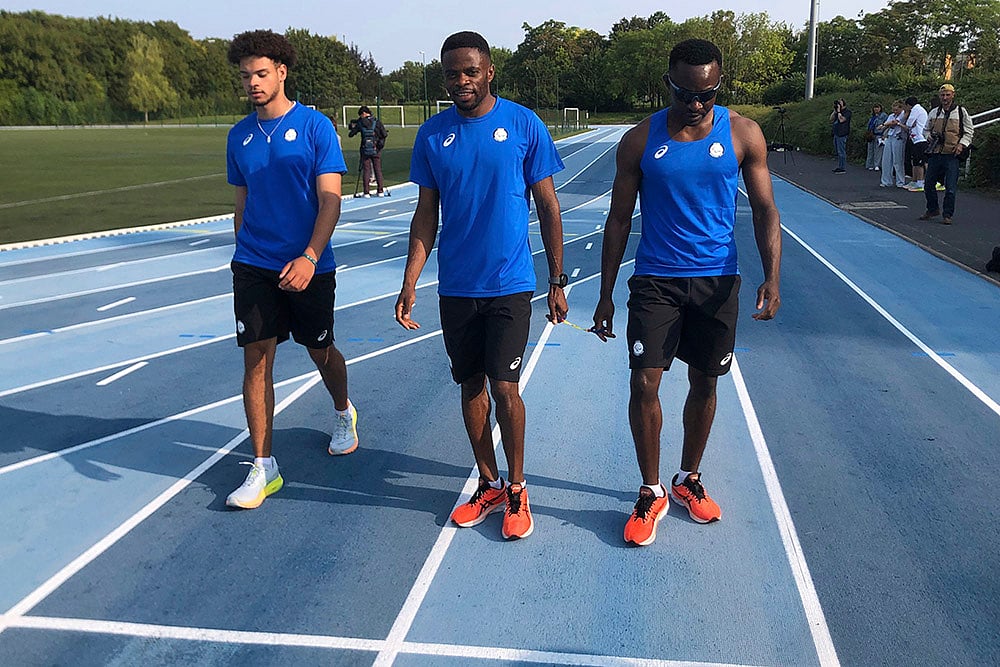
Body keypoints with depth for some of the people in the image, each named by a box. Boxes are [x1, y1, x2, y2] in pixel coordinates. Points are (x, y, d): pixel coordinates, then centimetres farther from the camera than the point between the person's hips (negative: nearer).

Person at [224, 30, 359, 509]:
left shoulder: (315, 127, -6)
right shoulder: (239, 136, 7)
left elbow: (330, 201, -13)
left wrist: (309, 258, -25)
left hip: (308, 267, -3)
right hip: (253, 267, 3)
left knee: (320, 350, 12)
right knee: (256, 359, -2)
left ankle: (344, 414, 44)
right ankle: (263, 467, 6)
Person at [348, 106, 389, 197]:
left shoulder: (360, 123, 0)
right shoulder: (377, 122, 0)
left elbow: (350, 134, 4)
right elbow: (385, 134, -4)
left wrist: (352, 127, 23)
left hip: (365, 150, 0)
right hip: (376, 150, 0)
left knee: (366, 170, 3)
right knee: (378, 170, 8)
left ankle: (366, 192, -1)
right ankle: (380, 191, 7)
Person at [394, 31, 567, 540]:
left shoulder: (525, 125, -5)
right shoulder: (432, 134, 3)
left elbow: (548, 206, 0)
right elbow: (426, 215, 6)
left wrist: (557, 281, 0)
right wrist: (409, 284, -1)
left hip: (510, 285, -3)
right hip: (455, 286, 3)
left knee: (504, 387, -4)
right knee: (471, 385, 11)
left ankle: (516, 490, 16)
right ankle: (488, 485, 26)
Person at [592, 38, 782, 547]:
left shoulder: (742, 134, -2)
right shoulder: (640, 140, -3)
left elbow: (764, 209, 1)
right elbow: (619, 220, 2)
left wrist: (772, 276, -15)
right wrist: (606, 295, 1)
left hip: (717, 280, 1)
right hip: (655, 280, -1)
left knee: (704, 385, 11)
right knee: (644, 385, -7)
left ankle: (689, 480, 32)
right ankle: (652, 493, 12)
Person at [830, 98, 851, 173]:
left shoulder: (847, 111, -7)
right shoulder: (838, 112, 18)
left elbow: (841, 119, -19)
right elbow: (831, 120, 14)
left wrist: (838, 111, -12)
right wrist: (835, 111, 6)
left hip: (842, 134, -9)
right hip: (836, 134, 9)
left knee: (841, 152, -9)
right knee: (838, 152, 12)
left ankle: (843, 168, -7)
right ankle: (839, 167, 19)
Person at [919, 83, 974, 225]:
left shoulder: (961, 112, 3)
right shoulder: (934, 113, 11)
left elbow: (968, 132, 7)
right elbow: (926, 129, 23)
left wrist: (961, 144, -7)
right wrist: (930, 136, 2)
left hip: (952, 155, -4)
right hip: (935, 153, 4)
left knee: (950, 187, -5)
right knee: (928, 183, 7)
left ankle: (948, 215, 5)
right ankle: (932, 209, 26)